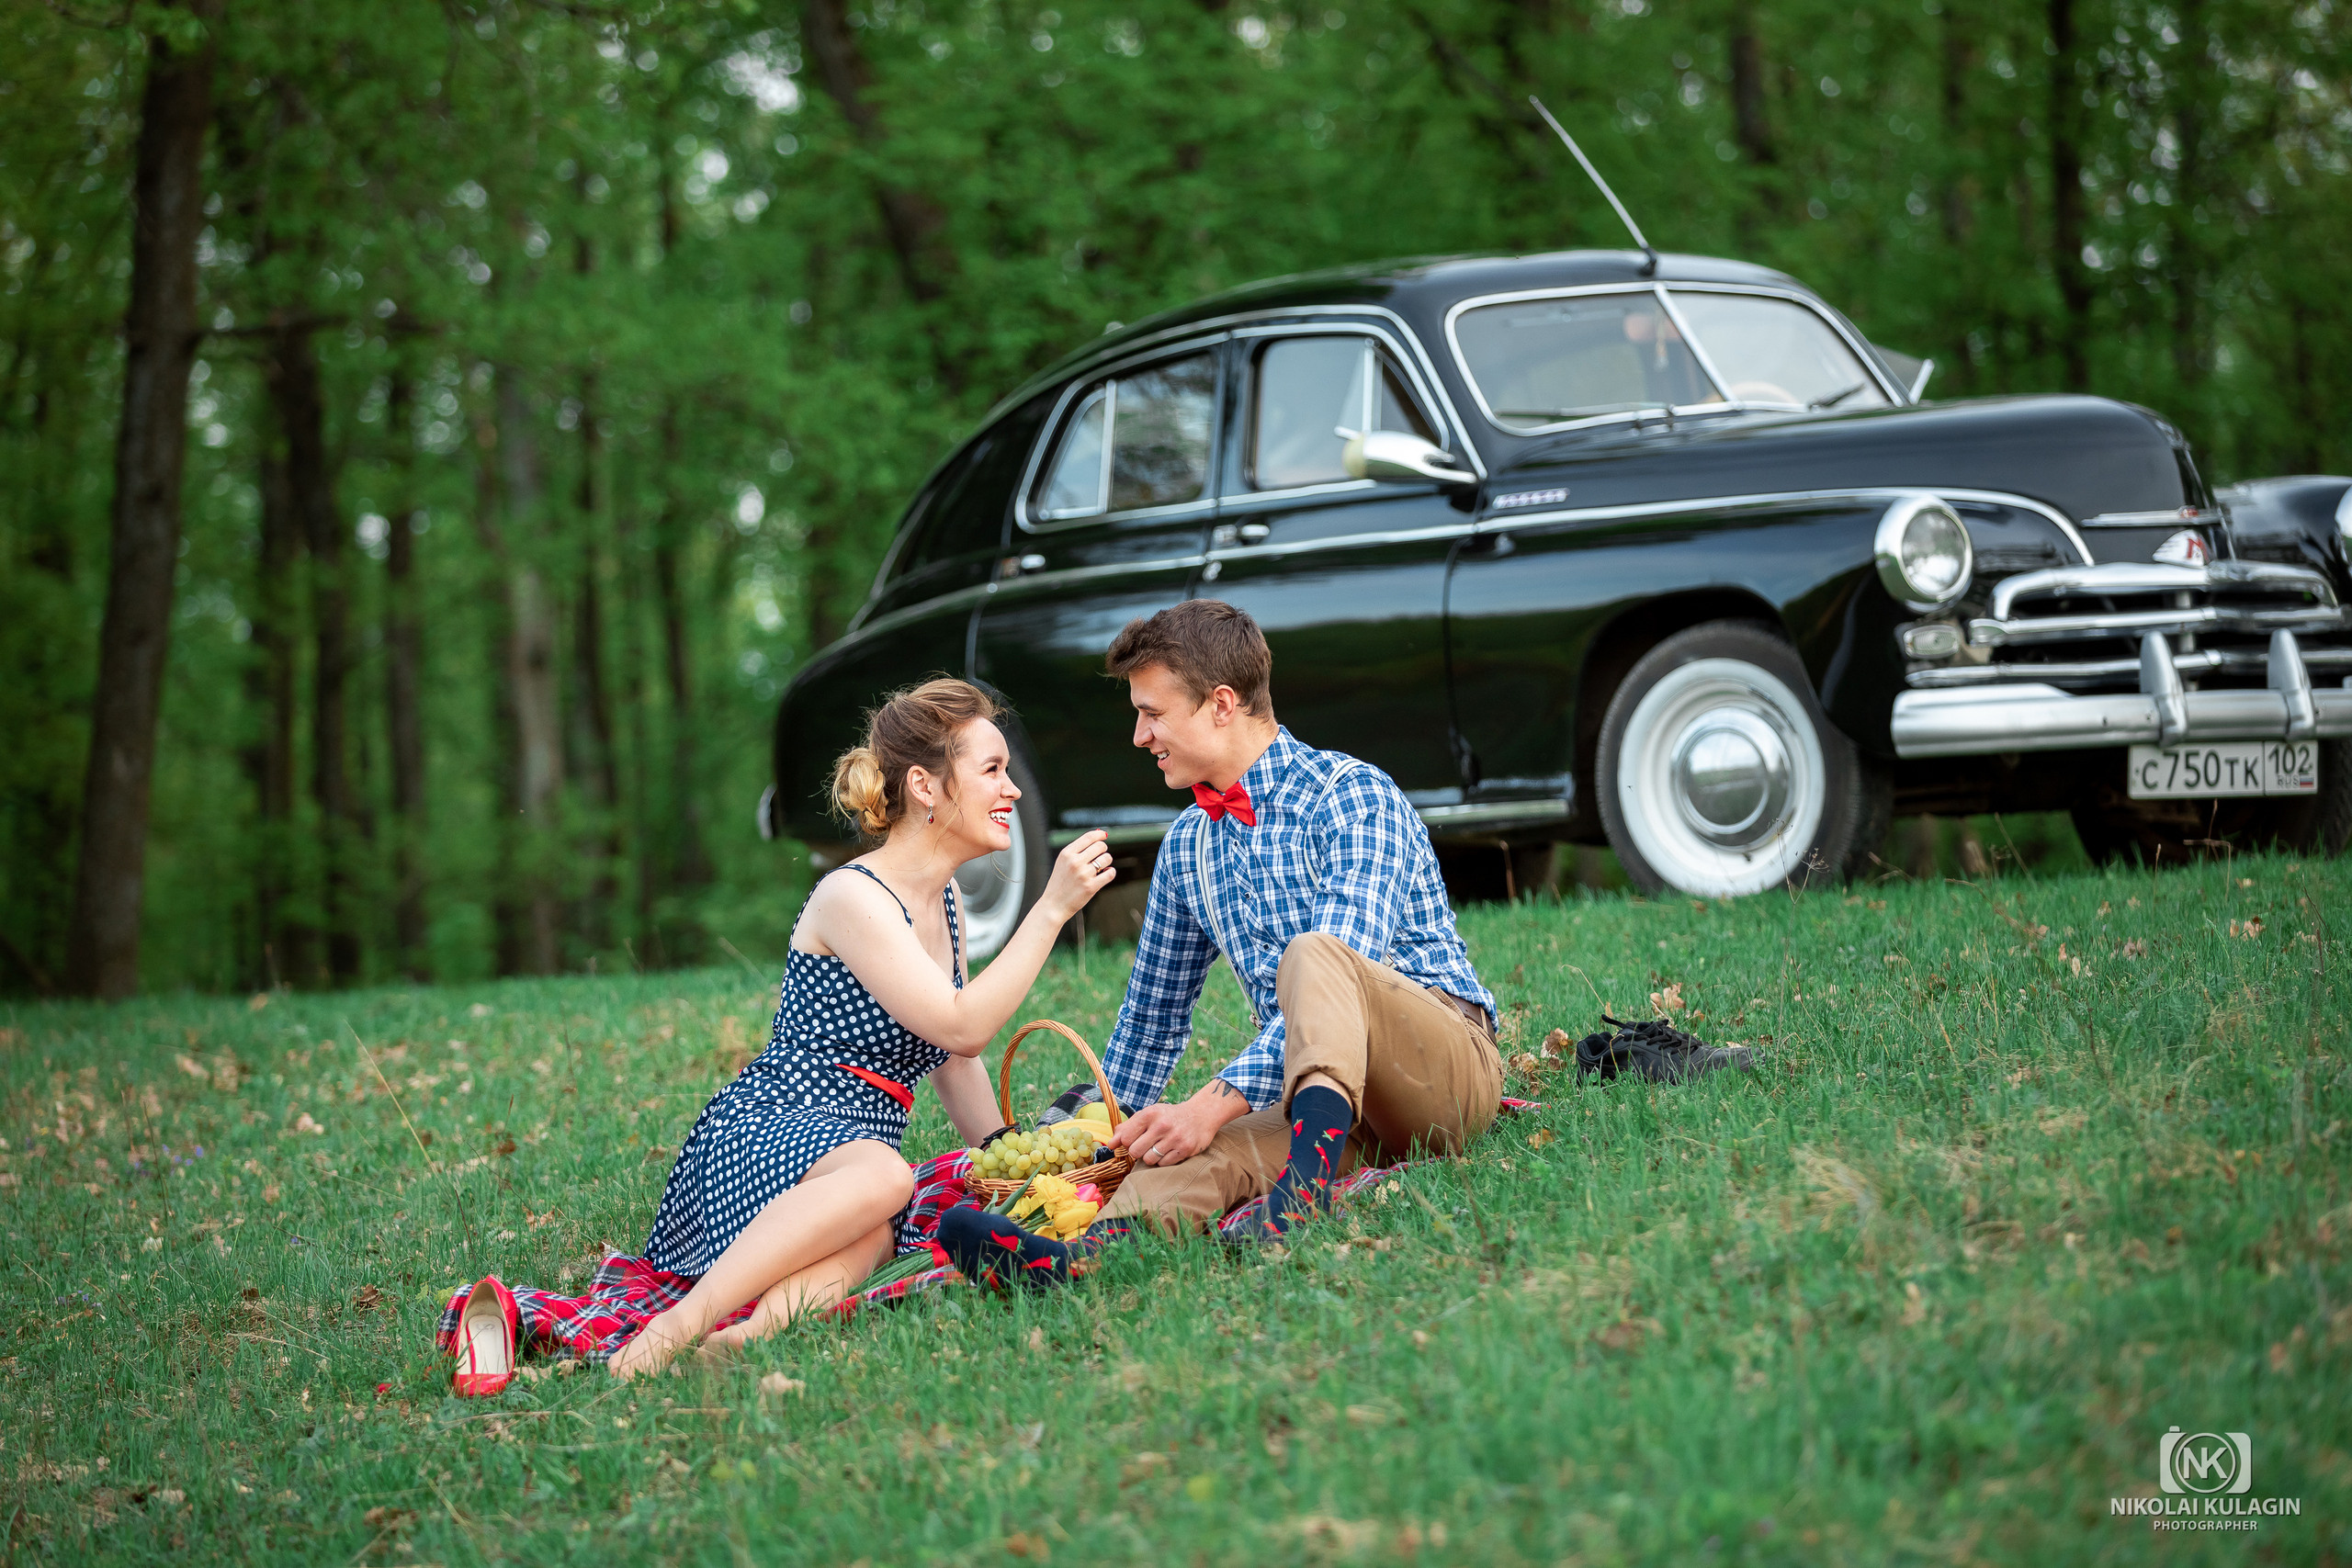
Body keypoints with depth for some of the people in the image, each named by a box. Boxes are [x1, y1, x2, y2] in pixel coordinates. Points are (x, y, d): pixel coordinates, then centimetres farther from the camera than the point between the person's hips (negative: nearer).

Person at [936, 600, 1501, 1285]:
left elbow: (1343, 972, -21)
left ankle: (1307, 1177, -58)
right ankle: (1074, 1257, -58)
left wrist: (1219, 1102, -27)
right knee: (1207, 1156, -28)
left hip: (1451, 1064, -5)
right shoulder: (1186, 846, 18)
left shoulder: (1352, 796, -8)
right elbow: (1153, 1011, 30)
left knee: (1313, 955, -35)